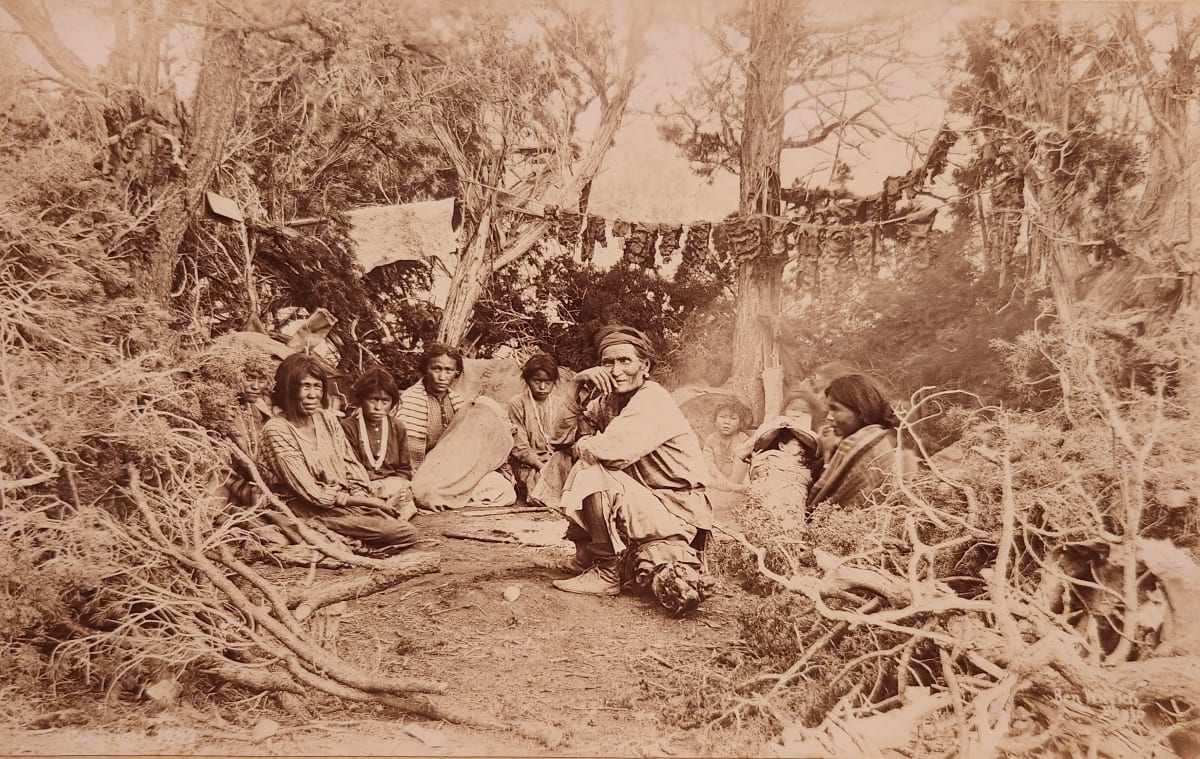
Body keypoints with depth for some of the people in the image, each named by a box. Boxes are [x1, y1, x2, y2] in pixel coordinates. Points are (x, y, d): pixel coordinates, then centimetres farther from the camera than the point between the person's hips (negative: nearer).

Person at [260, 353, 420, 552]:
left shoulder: (327, 418, 7)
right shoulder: (277, 430, -13)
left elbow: (351, 467, 10)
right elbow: (311, 493, -16)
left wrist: (373, 497, -10)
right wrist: (373, 503, -17)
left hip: (343, 501, 7)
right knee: (405, 533, -22)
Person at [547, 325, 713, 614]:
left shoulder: (653, 400, -18)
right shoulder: (609, 400, 7)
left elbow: (614, 450, -32)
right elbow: (562, 438, 6)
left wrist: (583, 446, -10)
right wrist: (579, 391, -6)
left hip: (675, 512, -9)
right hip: (643, 502, 9)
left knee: (591, 473, -23)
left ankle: (606, 572, -13)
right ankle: (588, 555, 16)